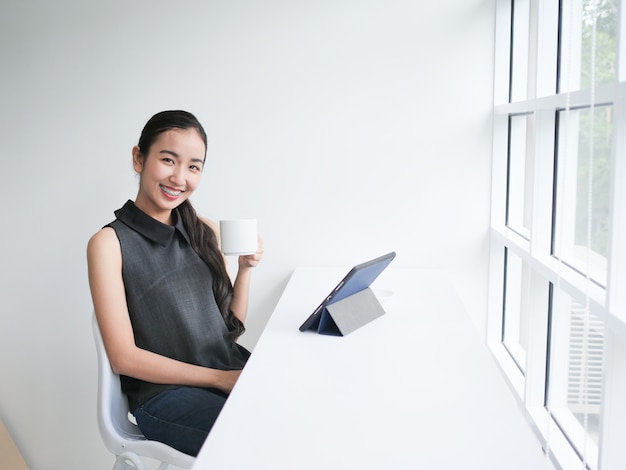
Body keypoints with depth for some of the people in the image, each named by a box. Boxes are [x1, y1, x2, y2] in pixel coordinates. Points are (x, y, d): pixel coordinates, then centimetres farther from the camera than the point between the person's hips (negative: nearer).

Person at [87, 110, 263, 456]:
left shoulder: (206, 232, 9)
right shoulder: (109, 243, -7)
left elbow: (232, 326, 13)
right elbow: (124, 357, -10)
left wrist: (246, 268, -4)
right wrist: (220, 379, -14)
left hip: (233, 367, 6)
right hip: (164, 392, -6)